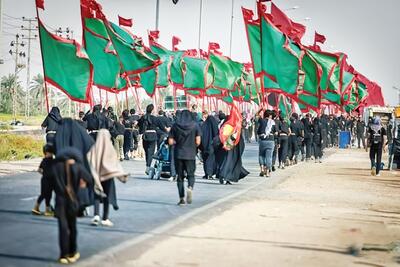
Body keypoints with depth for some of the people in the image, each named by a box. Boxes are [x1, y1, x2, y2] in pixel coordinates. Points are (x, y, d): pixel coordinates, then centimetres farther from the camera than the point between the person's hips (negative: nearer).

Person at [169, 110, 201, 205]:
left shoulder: (175, 126, 2)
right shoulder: (195, 125, 0)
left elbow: (170, 142, -1)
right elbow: (198, 142, -5)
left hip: (178, 154, 1)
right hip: (191, 154, -1)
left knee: (180, 176, 9)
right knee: (190, 174, 10)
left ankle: (181, 198, 5)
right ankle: (190, 187, -21)